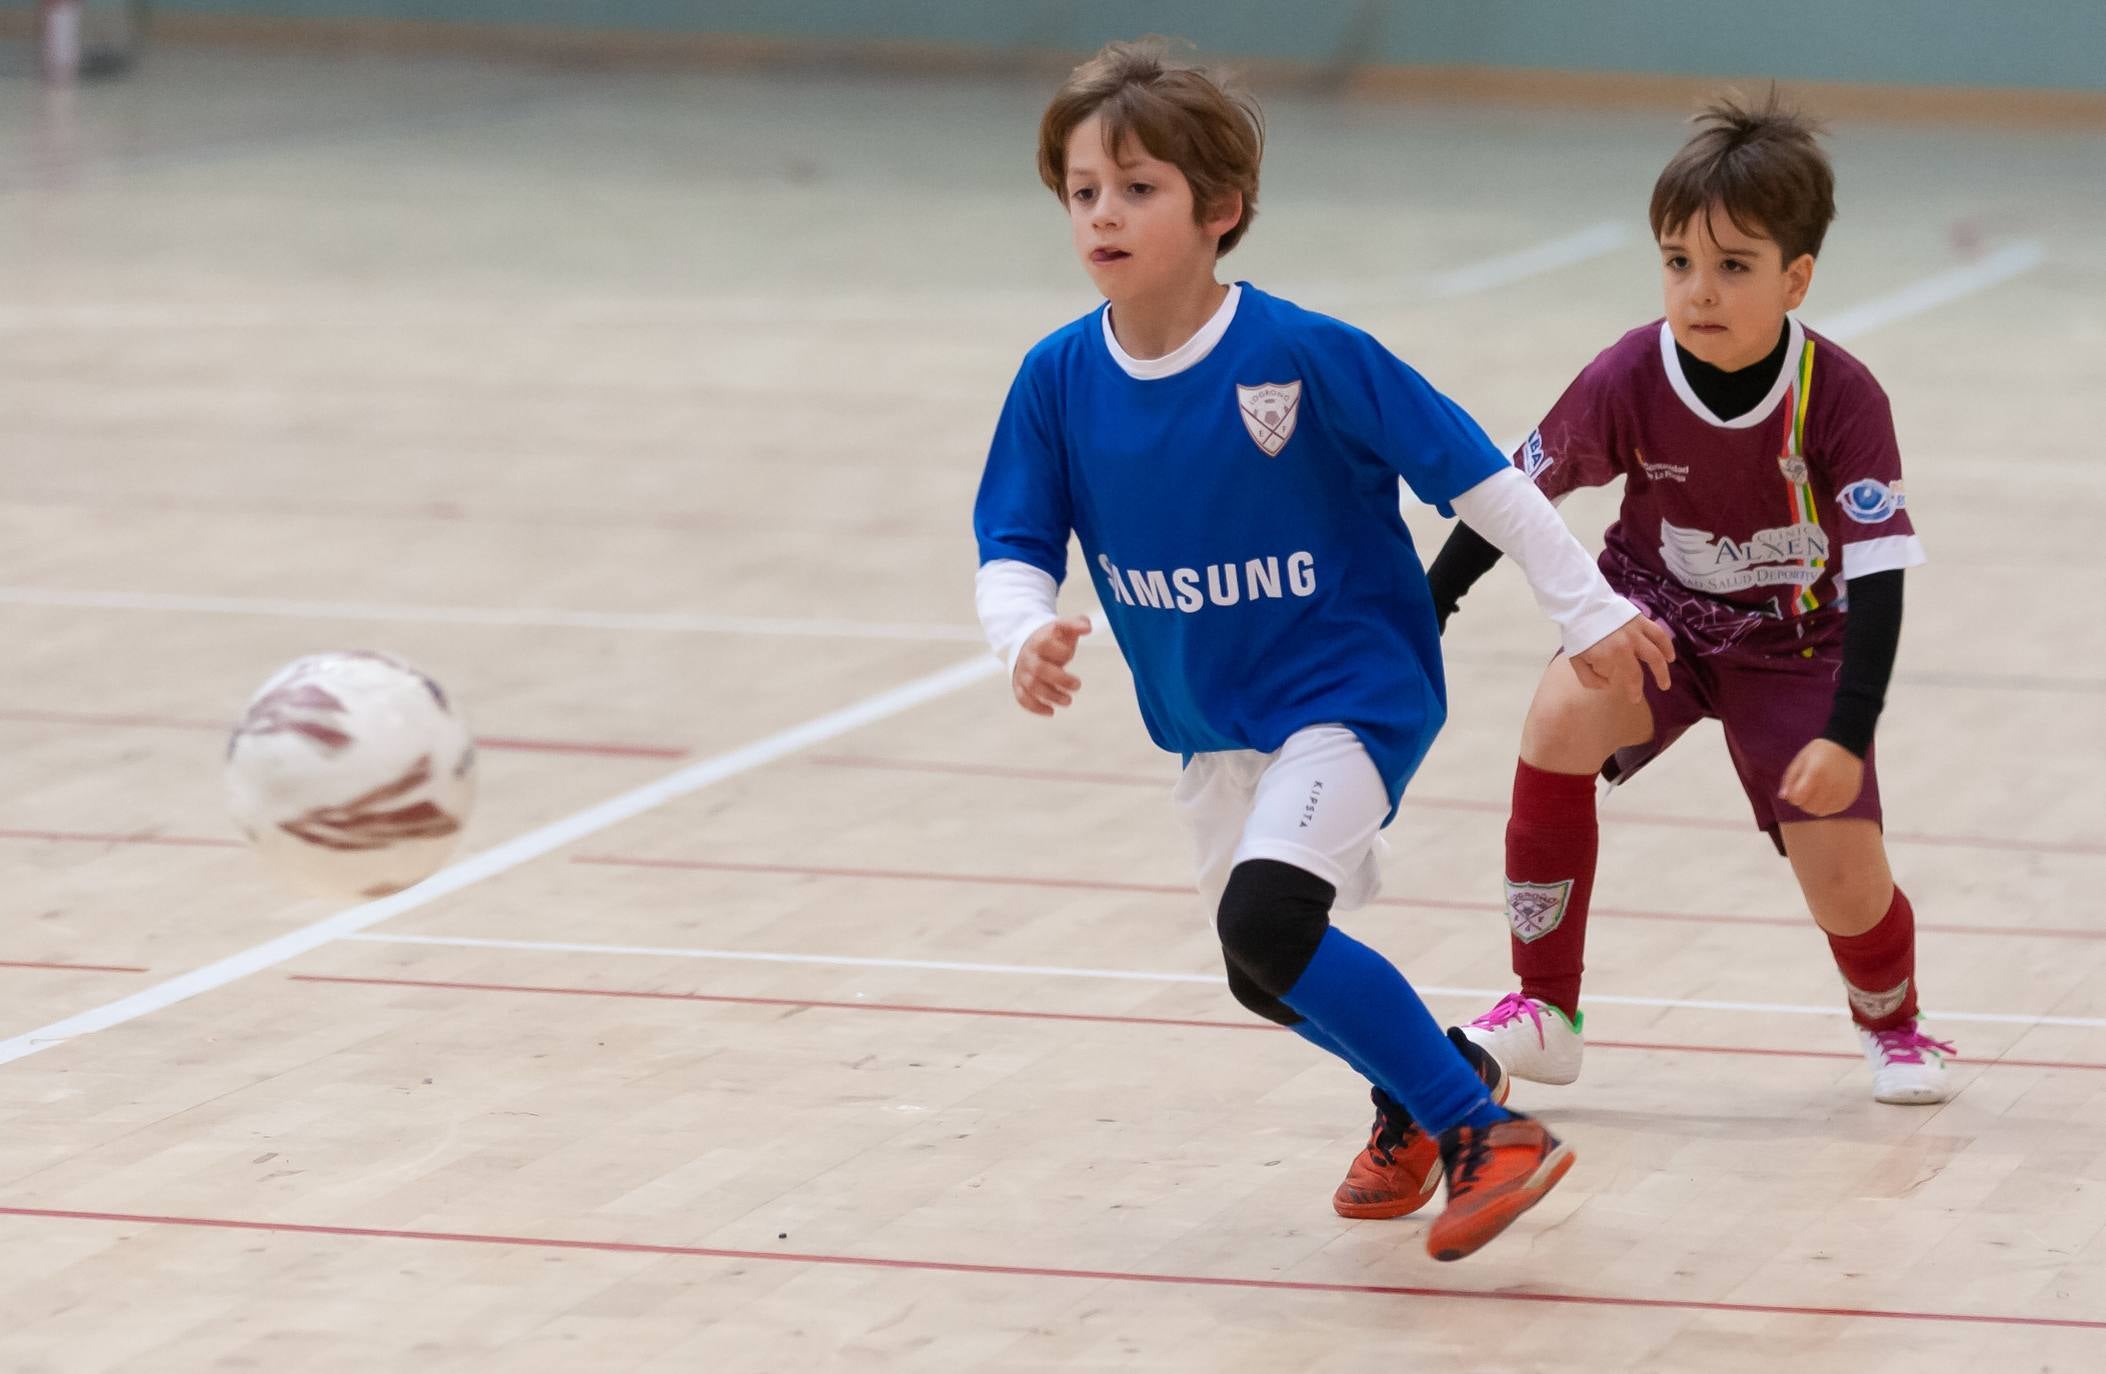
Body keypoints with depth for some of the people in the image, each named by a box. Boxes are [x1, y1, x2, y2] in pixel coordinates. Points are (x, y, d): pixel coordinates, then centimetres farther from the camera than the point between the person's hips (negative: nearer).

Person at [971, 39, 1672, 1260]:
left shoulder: (1303, 356, -22)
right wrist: (1028, 638, -27)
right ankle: (1428, 1088, 50)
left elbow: (1474, 473, -16)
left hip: (1353, 690, -7)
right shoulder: (1061, 380, -9)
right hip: (1212, 724, 7)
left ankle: (1487, 1133, -14)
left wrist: (1592, 611, -12)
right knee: (1270, 974, 19)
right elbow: (1017, 547, -4)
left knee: (1267, 920, -28)